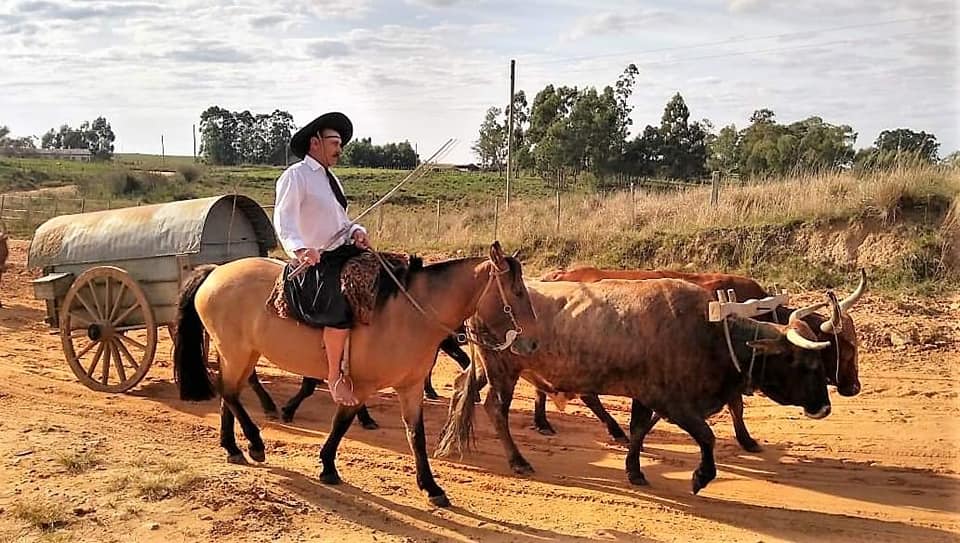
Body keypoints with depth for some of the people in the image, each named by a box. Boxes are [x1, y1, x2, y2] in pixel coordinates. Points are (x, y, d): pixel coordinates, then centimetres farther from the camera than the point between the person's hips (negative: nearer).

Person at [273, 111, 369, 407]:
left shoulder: (331, 179, 21)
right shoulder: (295, 176, -6)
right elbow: (284, 221, -18)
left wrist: (356, 232, 0)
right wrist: (301, 250, -37)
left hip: (343, 254, 10)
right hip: (314, 262, -9)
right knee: (339, 306, -32)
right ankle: (334, 377, -17)